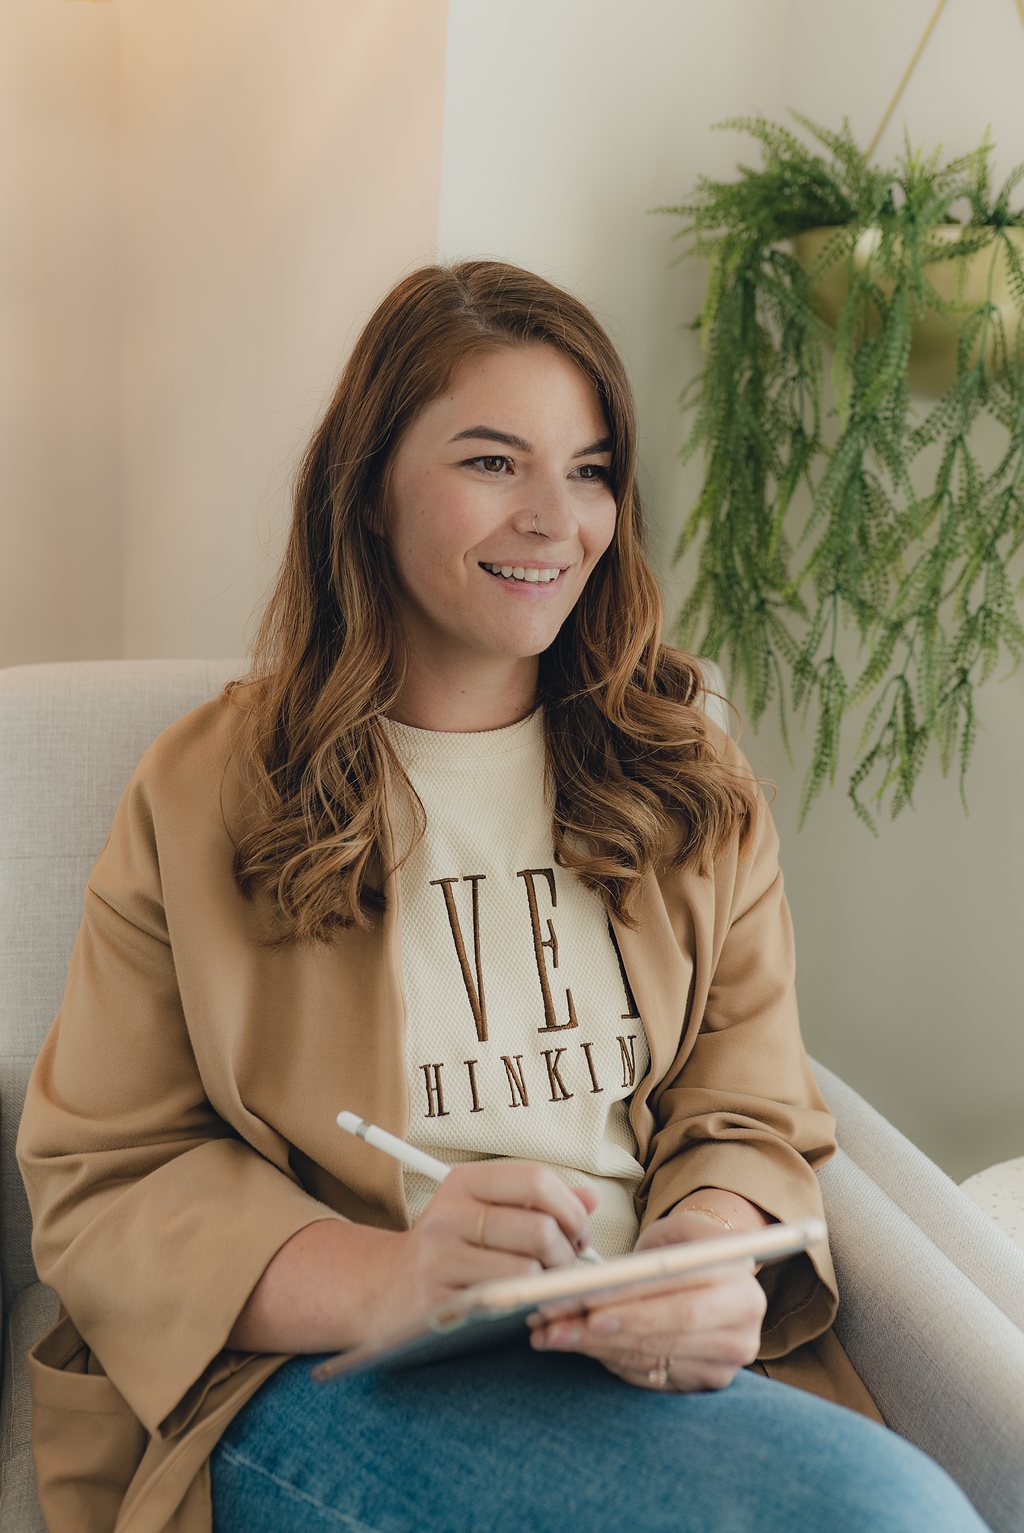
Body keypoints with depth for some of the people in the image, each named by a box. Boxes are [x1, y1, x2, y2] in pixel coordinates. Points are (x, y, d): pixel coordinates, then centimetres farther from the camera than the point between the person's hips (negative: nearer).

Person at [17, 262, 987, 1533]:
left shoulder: (691, 784, 9)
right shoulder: (205, 796, 0)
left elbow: (749, 1118, 8)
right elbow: (101, 1182, -3)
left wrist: (709, 1257, -17)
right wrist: (383, 1282, -21)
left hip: (648, 1370, 5)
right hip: (311, 1375, -4)